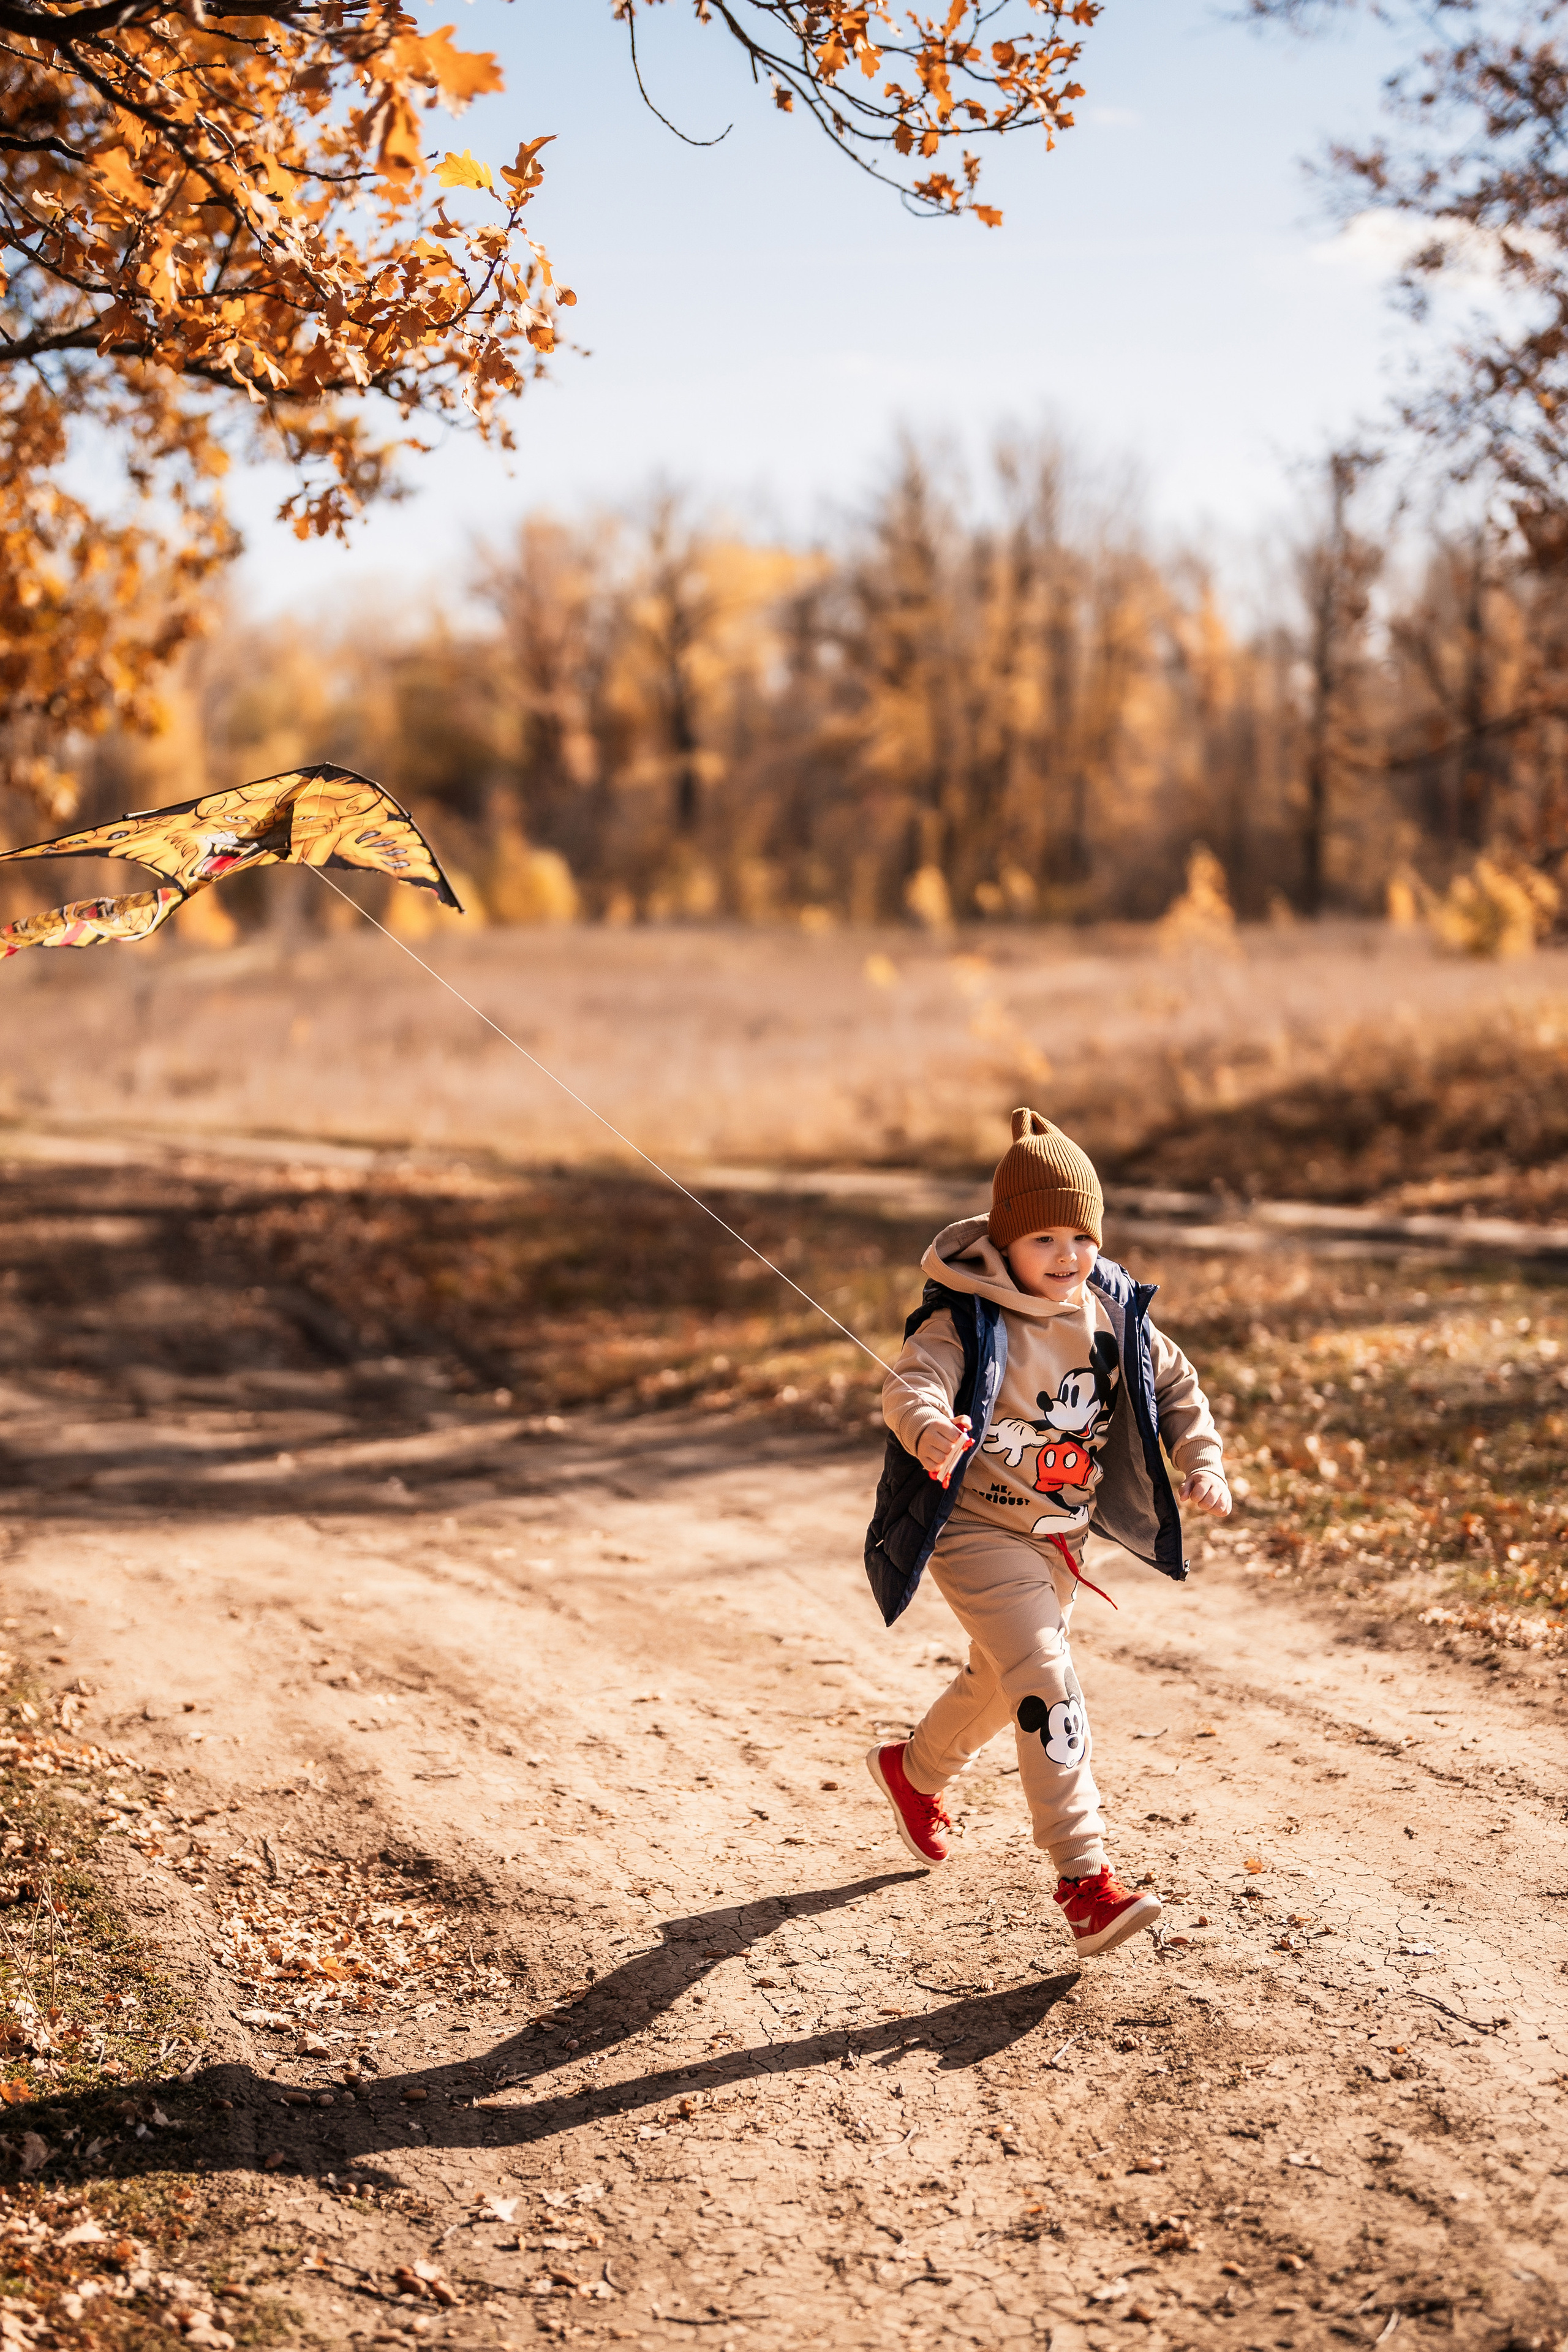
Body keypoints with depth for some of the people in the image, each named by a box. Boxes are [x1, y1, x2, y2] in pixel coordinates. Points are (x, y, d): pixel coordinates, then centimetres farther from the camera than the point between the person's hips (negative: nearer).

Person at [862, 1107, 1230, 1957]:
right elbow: (910, 1382, -36)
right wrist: (929, 1429, -59)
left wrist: (1202, 1460, -2)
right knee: (1045, 1683, -20)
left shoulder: (1114, 1313, -1)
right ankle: (1083, 1876, -19)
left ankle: (915, 1770, 54)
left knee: (1001, 1677, 25)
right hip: (978, 1531, -7)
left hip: (1064, 1535, 7)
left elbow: (1174, 1385, 12)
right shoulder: (967, 1320, -21)